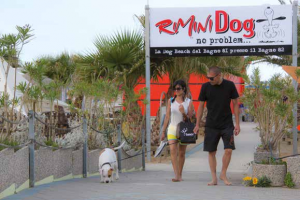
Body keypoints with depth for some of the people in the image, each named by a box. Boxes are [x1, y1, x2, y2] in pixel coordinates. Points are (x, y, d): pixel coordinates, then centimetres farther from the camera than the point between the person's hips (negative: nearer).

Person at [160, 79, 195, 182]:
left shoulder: (189, 102, -1)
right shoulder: (171, 101, 3)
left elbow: (190, 118, -1)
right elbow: (167, 117, 8)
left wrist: (183, 113, -22)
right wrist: (163, 131, 7)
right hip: (172, 128, 0)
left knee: (181, 153, 7)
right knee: (173, 151, -16)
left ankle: (180, 175, 20)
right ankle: (176, 175, -21)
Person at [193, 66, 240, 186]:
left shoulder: (229, 85, -4)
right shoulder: (205, 87, -2)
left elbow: (235, 104, 3)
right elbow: (201, 106, 6)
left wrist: (237, 124, 0)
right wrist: (197, 124, 4)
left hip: (227, 124, -1)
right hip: (211, 125, 1)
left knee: (229, 150, -9)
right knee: (211, 152, 0)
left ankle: (223, 174, 10)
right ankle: (214, 178, 9)